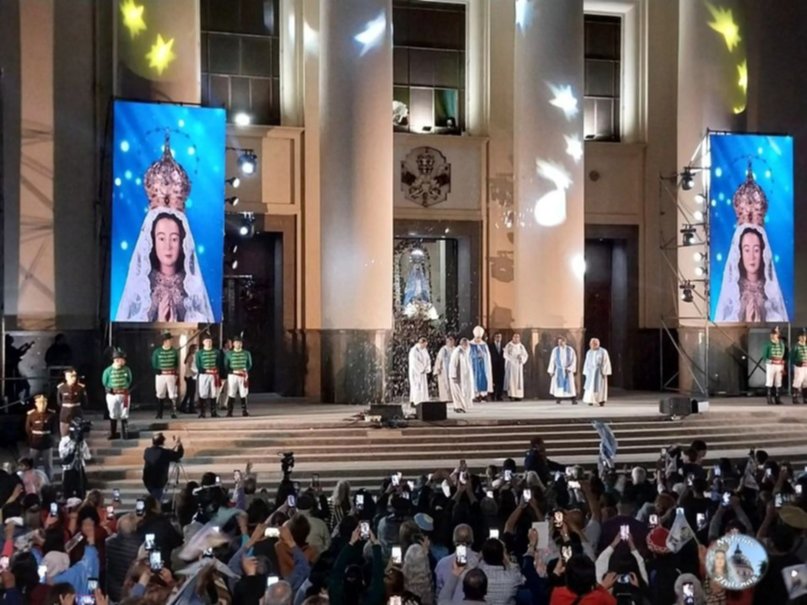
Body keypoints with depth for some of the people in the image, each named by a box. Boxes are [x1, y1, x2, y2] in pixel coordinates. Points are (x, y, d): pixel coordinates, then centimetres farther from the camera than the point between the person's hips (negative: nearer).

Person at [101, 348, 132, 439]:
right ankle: (113, 433, 18)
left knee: (124, 415, 5)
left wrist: (125, 387, -3)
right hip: (112, 395, -1)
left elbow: (129, 381, 9)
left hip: (124, 394, 1)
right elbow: (104, 382, 0)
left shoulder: (126, 370, -4)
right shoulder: (108, 370, -10)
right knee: (113, 415, 9)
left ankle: (125, 433, 12)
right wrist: (111, 389, -5)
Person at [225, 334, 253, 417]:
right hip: (232, 376, -1)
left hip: (244, 376, 1)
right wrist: (233, 371, -6)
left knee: (243, 394, 1)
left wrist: (245, 370, -3)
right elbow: (226, 366, 5)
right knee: (231, 394, -5)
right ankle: (229, 412, -2)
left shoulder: (246, 353, 9)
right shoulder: (228, 353, 5)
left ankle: (244, 411, 9)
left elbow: (250, 364, 12)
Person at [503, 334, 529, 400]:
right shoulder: (508, 345, 2)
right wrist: (515, 357, -18)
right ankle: (511, 395, -11)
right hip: (510, 365, -3)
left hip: (518, 365, 3)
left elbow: (526, 355, 6)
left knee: (518, 380, -2)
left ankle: (518, 396, -2)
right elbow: (506, 355, -7)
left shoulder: (521, 346, 11)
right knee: (511, 379, -9)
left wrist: (521, 357, -16)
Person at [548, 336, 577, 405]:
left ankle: (574, 400, -4)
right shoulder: (555, 350, -2)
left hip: (567, 370, -1)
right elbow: (552, 361, 0)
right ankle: (558, 399, 5)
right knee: (558, 384, -3)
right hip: (558, 370, 1)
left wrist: (570, 368, -12)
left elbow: (574, 360, -1)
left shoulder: (570, 350, -2)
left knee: (570, 385, -7)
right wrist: (551, 371, -4)